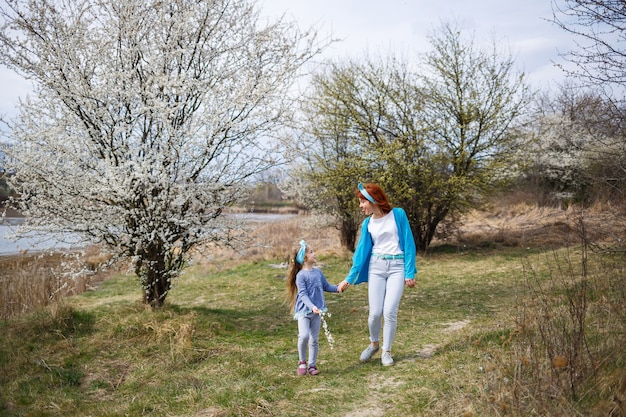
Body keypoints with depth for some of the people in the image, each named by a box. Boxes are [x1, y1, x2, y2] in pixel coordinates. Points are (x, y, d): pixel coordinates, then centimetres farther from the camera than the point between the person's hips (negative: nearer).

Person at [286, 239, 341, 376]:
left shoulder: (318, 272, 9)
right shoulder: (301, 275, -10)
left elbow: (326, 286, 19)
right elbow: (303, 294, -16)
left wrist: (337, 288, 6)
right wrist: (312, 307, -27)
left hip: (317, 311, 5)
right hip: (304, 310, -5)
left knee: (314, 339, 7)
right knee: (304, 335, -20)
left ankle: (312, 365, 20)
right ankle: (302, 362, 3)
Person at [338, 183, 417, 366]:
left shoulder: (398, 214, -5)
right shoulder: (368, 223, 5)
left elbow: (409, 244, -4)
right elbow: (361, 251, 8)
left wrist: (410, 272, -8)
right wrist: (349, 278, 6)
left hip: (397, 267, -3)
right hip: (375, 267, 3)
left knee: (390, 311, -9)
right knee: (375, 312, -2)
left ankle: (386, 351, 11)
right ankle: (374, 344, 26)